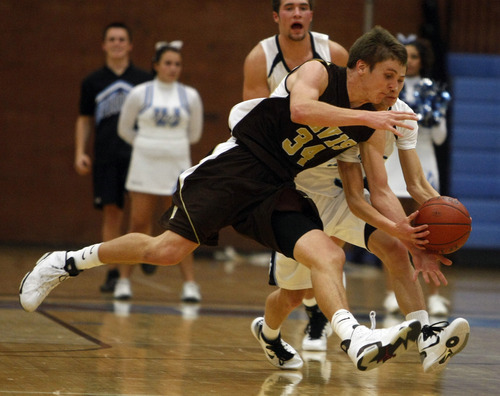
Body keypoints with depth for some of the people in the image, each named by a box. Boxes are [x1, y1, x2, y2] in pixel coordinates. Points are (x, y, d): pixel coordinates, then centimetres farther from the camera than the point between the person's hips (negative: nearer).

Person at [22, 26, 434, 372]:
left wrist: (405, 232, -7)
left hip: (277, 192, 6)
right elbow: (300, 109, -30)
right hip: (238, 166, -6)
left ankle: (358, 341, -38)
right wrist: (366, 116, -32)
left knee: (329, 255, -19)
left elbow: (380, 191, 9)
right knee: (168, 250, -12)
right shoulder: (318, 73, -8)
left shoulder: (372, 129, 8)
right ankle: (65, 262, 6)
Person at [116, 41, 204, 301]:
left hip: (177, 168, 1)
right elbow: (125, 129, 9)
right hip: (144, 166, -1)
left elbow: (194, 134, 15)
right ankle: (124, 280, 10)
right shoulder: (139, 94, -2)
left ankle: (190, 284, 0)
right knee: (139, 225, 0)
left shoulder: (190, 96, 3)